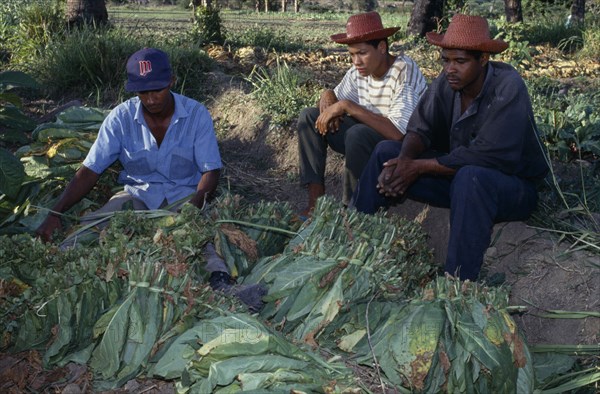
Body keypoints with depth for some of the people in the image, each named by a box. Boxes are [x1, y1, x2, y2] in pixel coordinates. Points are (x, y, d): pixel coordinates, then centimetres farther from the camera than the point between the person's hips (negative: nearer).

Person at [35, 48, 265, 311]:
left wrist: (195, 206, -28)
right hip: (137, 195, 4)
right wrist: (55, 214, -16)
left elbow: (210, 170, -7)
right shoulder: (121, 118, -4)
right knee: (87, 230, -26)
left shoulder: (196, 115, -7)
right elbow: (90, 170, -3)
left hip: (183, 194, -4)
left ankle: (220, 281, -60)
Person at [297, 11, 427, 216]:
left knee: (358, 134, -36)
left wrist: (347, 106, -31)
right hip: (368, 141, 8)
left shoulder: (405, 72, -25)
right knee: (309, 117, -2)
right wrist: (328, 96, -16)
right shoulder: (358, 71, -4)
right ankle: (316, 201, -9)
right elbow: (337, 99, 11)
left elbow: (399, 132, -35)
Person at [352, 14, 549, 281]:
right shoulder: (448, 81, -9)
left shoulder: (508, 88, -26)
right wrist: (404, 160, -28)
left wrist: (420, 167, -27)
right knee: (386, 152, -2)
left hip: (513, 186, -6)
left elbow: (485, 156, -31)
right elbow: (420, 129, -6)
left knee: (471, 176, -41)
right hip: (457, 173, 7)